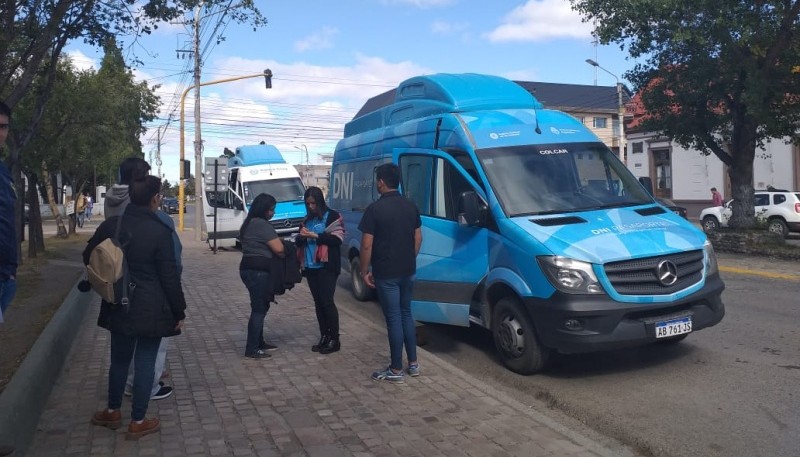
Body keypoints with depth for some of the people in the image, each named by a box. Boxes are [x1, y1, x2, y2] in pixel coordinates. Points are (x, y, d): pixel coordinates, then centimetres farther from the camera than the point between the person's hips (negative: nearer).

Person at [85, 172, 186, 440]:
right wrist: (179, 310, -4)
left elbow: (89, 257, 12)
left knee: (119, 359, 21)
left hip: (119, 306, 5)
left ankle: (112, 412, 36)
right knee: (145, 363, 6)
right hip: (151, 309, -5)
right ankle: (137, 422, 15)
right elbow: (169, 276, -14)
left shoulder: (110, 225, -2)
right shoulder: (160, 231, -16)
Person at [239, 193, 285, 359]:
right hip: (257, 271, -10)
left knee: (260, 307, 16)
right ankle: (251, 349, -1)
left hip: (250, 268, 10)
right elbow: (279, 248, -19)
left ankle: (259, 343, 25)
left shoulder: (250, 223, 16)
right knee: (259, 308, -5)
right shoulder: (262, 224, -16)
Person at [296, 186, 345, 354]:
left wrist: (314, 236, -18)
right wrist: (301, 237, -7)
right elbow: (299, 241, 17)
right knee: (318, 302, 9)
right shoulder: (307, 219, 16)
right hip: (310, 267, 6)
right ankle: (324, 337, 17)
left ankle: (335, 339, 0)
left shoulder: (332, 216, -3)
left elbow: (337, 239, -13)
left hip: (327, 266, -6)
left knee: (327, 301, -8)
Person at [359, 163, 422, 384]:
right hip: (408, 271, 6)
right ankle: (413, 363, 24)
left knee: (393, 318, 0)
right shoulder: (411, 206, 5)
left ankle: (396, 370, 10)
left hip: (386, 273, -6)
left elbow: (367, 245, -14)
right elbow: (418, 238, 11)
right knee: (406, 314, 18)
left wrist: (364, 271, -3)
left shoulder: (375, 208, -14)